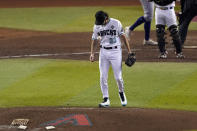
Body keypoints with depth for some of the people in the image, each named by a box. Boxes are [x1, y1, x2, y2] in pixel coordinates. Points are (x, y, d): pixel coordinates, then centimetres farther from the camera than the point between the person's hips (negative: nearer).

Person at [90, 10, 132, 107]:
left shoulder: (116, 23, -6)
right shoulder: (97, 26, 3)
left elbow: (123, 36, 0)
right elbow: (94, 40, 11)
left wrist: (129, 51, -2)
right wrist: (92, 53, 1)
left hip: (115, 51, -3)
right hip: (103, 52, 3)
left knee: (118, 77, -4)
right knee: (103, 77, -3)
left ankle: (121, 92, 24)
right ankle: (106, 99, 3)